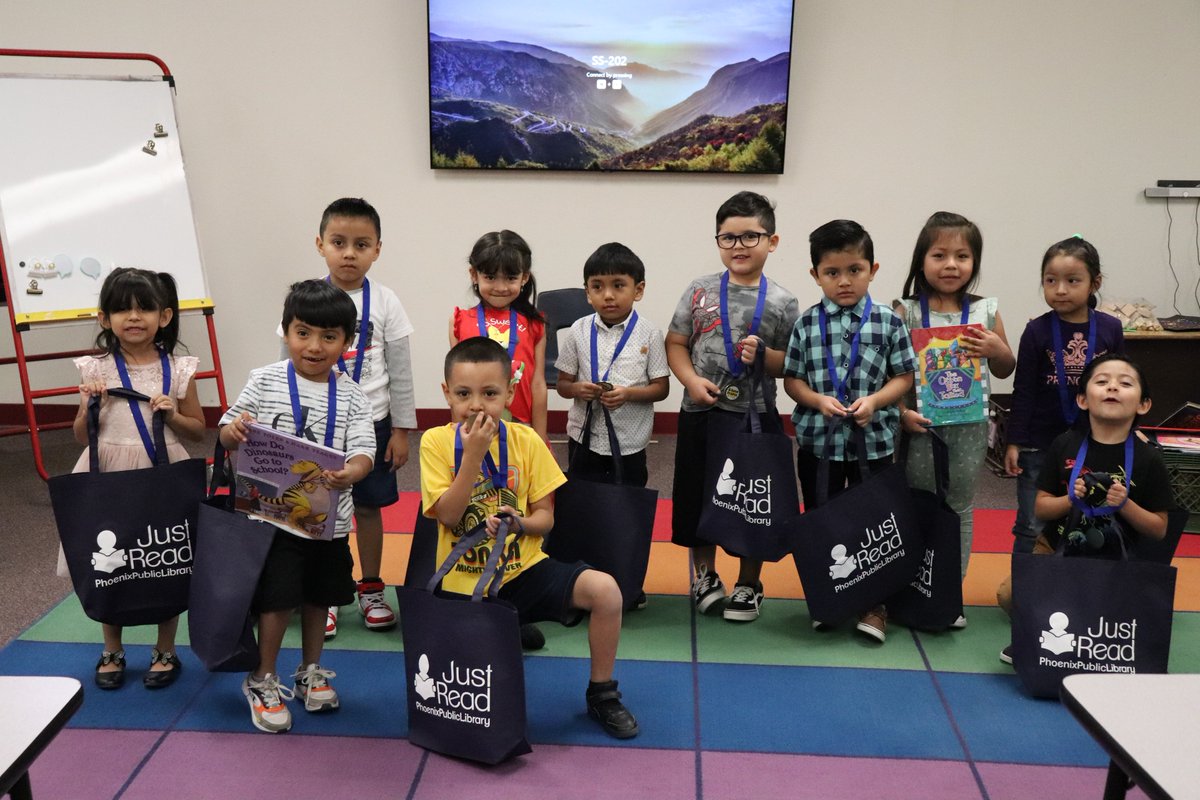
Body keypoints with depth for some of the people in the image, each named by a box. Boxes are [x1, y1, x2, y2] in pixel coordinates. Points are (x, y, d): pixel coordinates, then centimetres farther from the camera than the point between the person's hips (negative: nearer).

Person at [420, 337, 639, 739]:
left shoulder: (525, 440, -2)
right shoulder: (436, 441, -7)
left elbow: (544, 516, 2)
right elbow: (448, 516, -15)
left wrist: (520, 524, -21)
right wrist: (472, 454, -23)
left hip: (523, 568, 1)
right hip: (465, 581, -1)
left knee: (604, 589, -21)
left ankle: (602, 695, -1)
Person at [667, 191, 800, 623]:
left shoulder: (781, 302, -2)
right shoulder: (701, 290, 2)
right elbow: (675, 343, 4)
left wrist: (764, 354, -17)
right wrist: (692, 380, -12)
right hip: (700, 413, 2)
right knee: (697, 495, 11)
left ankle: (749, 584, 27)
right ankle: (705, 574, 33)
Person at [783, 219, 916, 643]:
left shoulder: (888, 322, -4)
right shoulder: (806, 324, -2)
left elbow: (903, 377, -1)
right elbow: (792, 379, 2)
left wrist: (874, 401, -18)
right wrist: (818, 400, -16)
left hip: (873, 441, -1)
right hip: (818, 440, 1)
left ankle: (875, 604, 23)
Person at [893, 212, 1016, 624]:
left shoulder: (985, 311, 2)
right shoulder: (906, 312, -6)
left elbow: (1005, 371, 12)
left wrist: (997, 350, -8)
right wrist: (901, 412, -17)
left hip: (969, 429, 3)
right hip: (921, 426, -3)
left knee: (960, 508, 13)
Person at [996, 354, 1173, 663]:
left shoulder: (1148, 459, -8)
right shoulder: (1065, 445, -5)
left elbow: (1159, 529, -3)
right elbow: (1040, 508, -1)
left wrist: (1124, 504, -21)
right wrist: (1070, 500, -21)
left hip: (1112, 560, -1)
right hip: (1056, 547, 1)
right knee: (1009, 596, -21)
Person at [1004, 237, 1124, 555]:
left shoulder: (1110, 329, -2)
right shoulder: (1037, 331, -8)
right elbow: (1023, 392, -5)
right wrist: (1014, 442, -7)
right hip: (1041, 445, -2)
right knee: (1032, 527, 5)